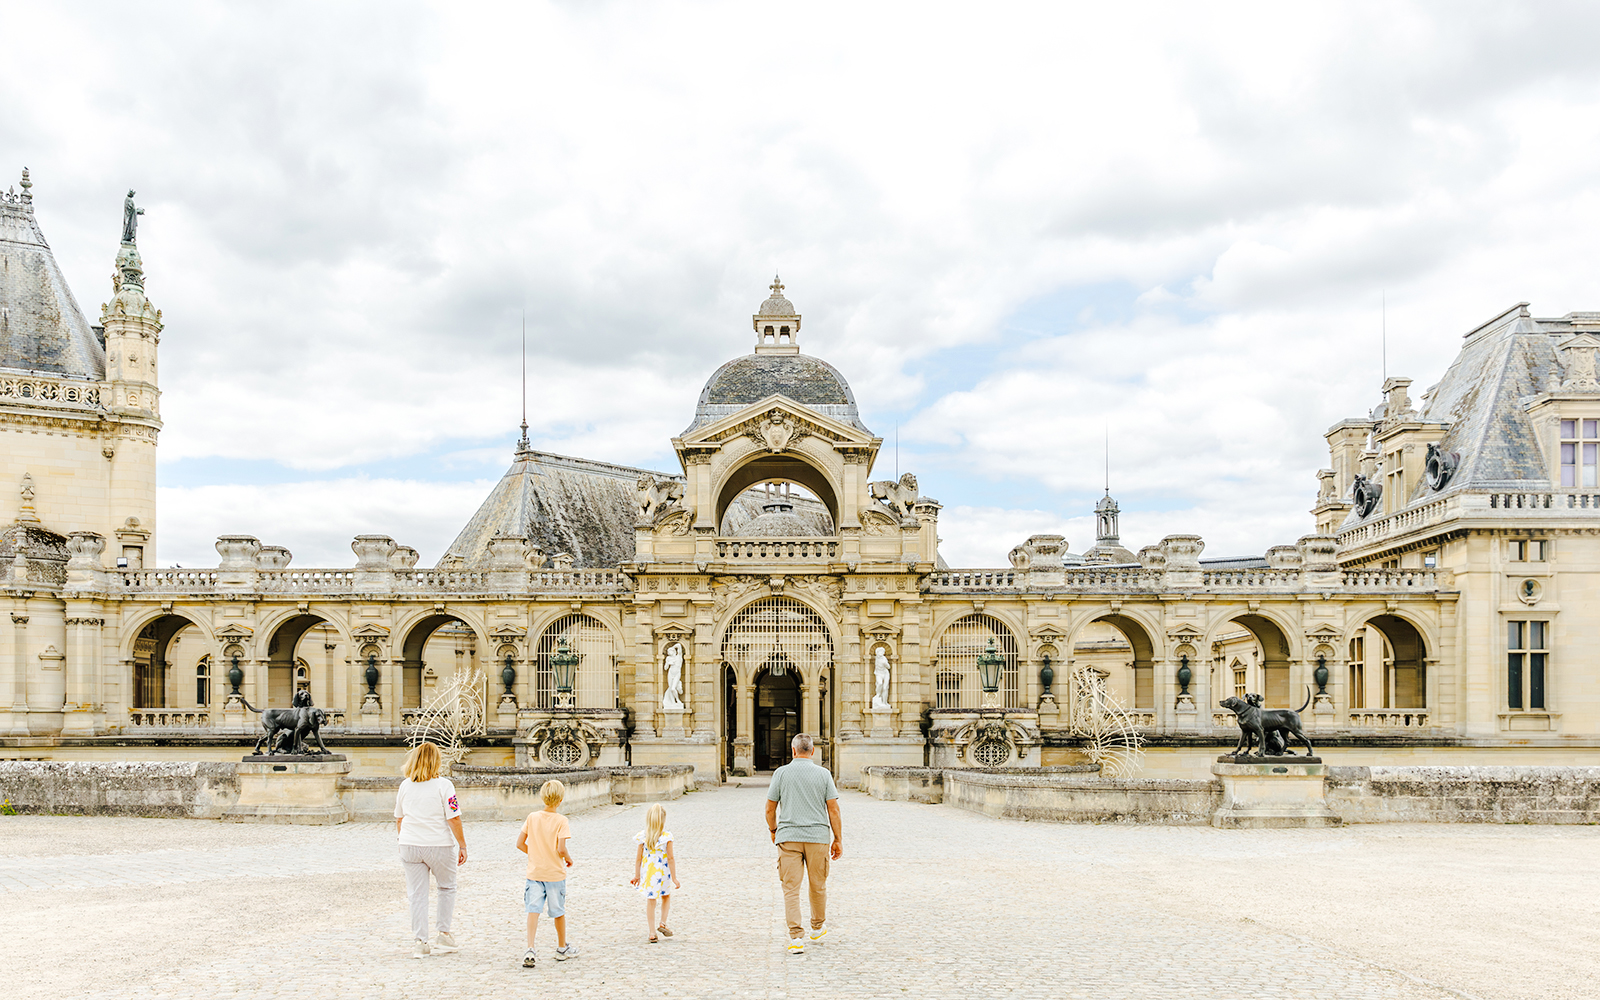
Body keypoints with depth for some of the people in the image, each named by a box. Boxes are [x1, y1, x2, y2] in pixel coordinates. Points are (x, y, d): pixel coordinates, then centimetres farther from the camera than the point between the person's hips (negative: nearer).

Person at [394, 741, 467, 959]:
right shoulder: (443, 785, -10)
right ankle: (444, 934, 18)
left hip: (410, 846, 3)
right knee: (447, 887, 18)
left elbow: (399, 818, 13)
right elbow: (454, 819, -13)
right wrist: (462, 846, -5)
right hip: (439, 845, -3)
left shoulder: (405, 786, 4)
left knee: (417, 894, 8)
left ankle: (420, 942, 7)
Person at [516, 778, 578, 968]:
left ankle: (530, 949, -18)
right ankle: (562, 948, 28)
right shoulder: (561, 821, -12)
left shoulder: (532, 817, -1)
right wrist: (568, 859, 1)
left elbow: (520, 844, 1)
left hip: (534, 872, 2)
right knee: (559, 911, 13)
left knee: (533, 910, -2)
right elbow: (561, 849, -19)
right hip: (555, 873, -2)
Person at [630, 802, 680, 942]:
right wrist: (674, 877, -5)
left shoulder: (643, 836, -7)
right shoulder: (667, 837, -14)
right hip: (663, 873, -1)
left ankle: (652, 933, 12)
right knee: (666, 896, 26)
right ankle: (662, 923, 17)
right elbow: (670, 859, -12)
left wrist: (636, 875, 11)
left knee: (650, 901, 10)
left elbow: (638, 858, 0)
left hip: (649, 873, 1)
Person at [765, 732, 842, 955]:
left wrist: (773, 831, 20)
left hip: (788, 837, -1)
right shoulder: (823, 774, 0)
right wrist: (838, 839, 6)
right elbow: (833, 809, -1)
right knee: (818, 886, 16)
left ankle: (796, 937, -7)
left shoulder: (781, 773, 0)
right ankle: (818, 929, 31)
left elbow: (770, 808, 4)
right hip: (818, 836, 1)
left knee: (791, 888, 0)